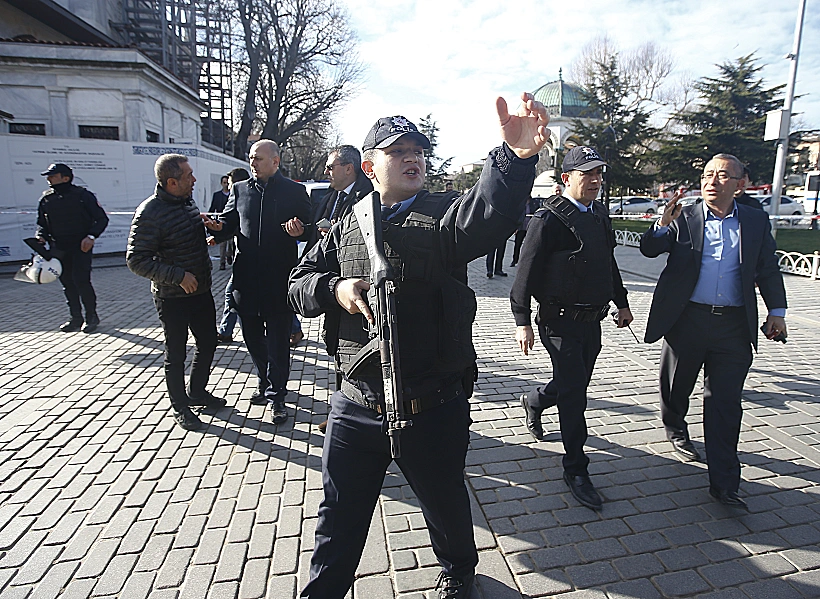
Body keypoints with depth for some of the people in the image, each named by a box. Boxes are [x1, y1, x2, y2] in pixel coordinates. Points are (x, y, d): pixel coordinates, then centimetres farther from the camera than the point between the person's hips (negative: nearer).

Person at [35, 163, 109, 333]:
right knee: (67, 283, 8)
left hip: (81, 247, -5)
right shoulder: (46, 199, 9)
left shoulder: (83, 195, -5)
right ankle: (76, 318, 17)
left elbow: (102, 219, -3)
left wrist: (91, 236, -17)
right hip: (59, 248, 5)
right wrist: (40, 236, -2)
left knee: (81, 280, -12)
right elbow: (42, 223, 19)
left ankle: (92, 317, 3)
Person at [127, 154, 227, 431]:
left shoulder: (188, 201, 6)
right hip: (172, 297, -8)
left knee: (208, 343, 17)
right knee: (176, 355, 7)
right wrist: (178, 276, -24)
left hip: (201, 291, 8)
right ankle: (180, 407, 25)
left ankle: (196, 391, 39)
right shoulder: (150, 213, -20)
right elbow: (136, 260, -21)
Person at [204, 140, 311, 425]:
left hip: (280, 278, -4)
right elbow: (229, 223, 12)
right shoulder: (240, 190, 12)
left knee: (278, 338, 2)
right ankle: (267, 383, 33)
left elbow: (310, 228, 3)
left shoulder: (295, 190, 4)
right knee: (252, 336, 14)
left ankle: (276, 394, 14)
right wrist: (218, 227, -10)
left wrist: (299, 231, -19)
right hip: (246, 277, 4)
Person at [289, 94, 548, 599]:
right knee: (340, 516, 19)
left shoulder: (444, 216, -6)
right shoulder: (348, 226, 5)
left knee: (446, 505, 23)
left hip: (433, 410, -1)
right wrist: (334, 289, -13)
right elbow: (300, 283, 9)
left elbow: (490, 213, -29)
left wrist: (516, 157, -48)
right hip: (355, 406, 2)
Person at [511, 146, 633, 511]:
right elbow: (527, 272, -15)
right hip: (560, 321, -8)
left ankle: (534, 401, 50)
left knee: (576, 384, 19)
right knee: (574, 392, -4)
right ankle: (576, 470, 11)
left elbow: (609, 262, 22)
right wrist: (522, 322, -16)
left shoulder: (600, 214, 11)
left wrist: (622, 302, 23)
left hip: (592, 320, 8)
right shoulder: (549, 219, -14)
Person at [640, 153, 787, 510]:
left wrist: (776, 311, 9)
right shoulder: (683, 219, 2)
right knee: (676, 385, 15)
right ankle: (676, 428, 46)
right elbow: (649, 249, -6)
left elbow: (768, 269, 13)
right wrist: (663, 223, -24)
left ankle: (724, 483, 8)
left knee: (725, 402, 2)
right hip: (686, 319, -1)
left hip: (734, 326, 1)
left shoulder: (756, 221, 9)